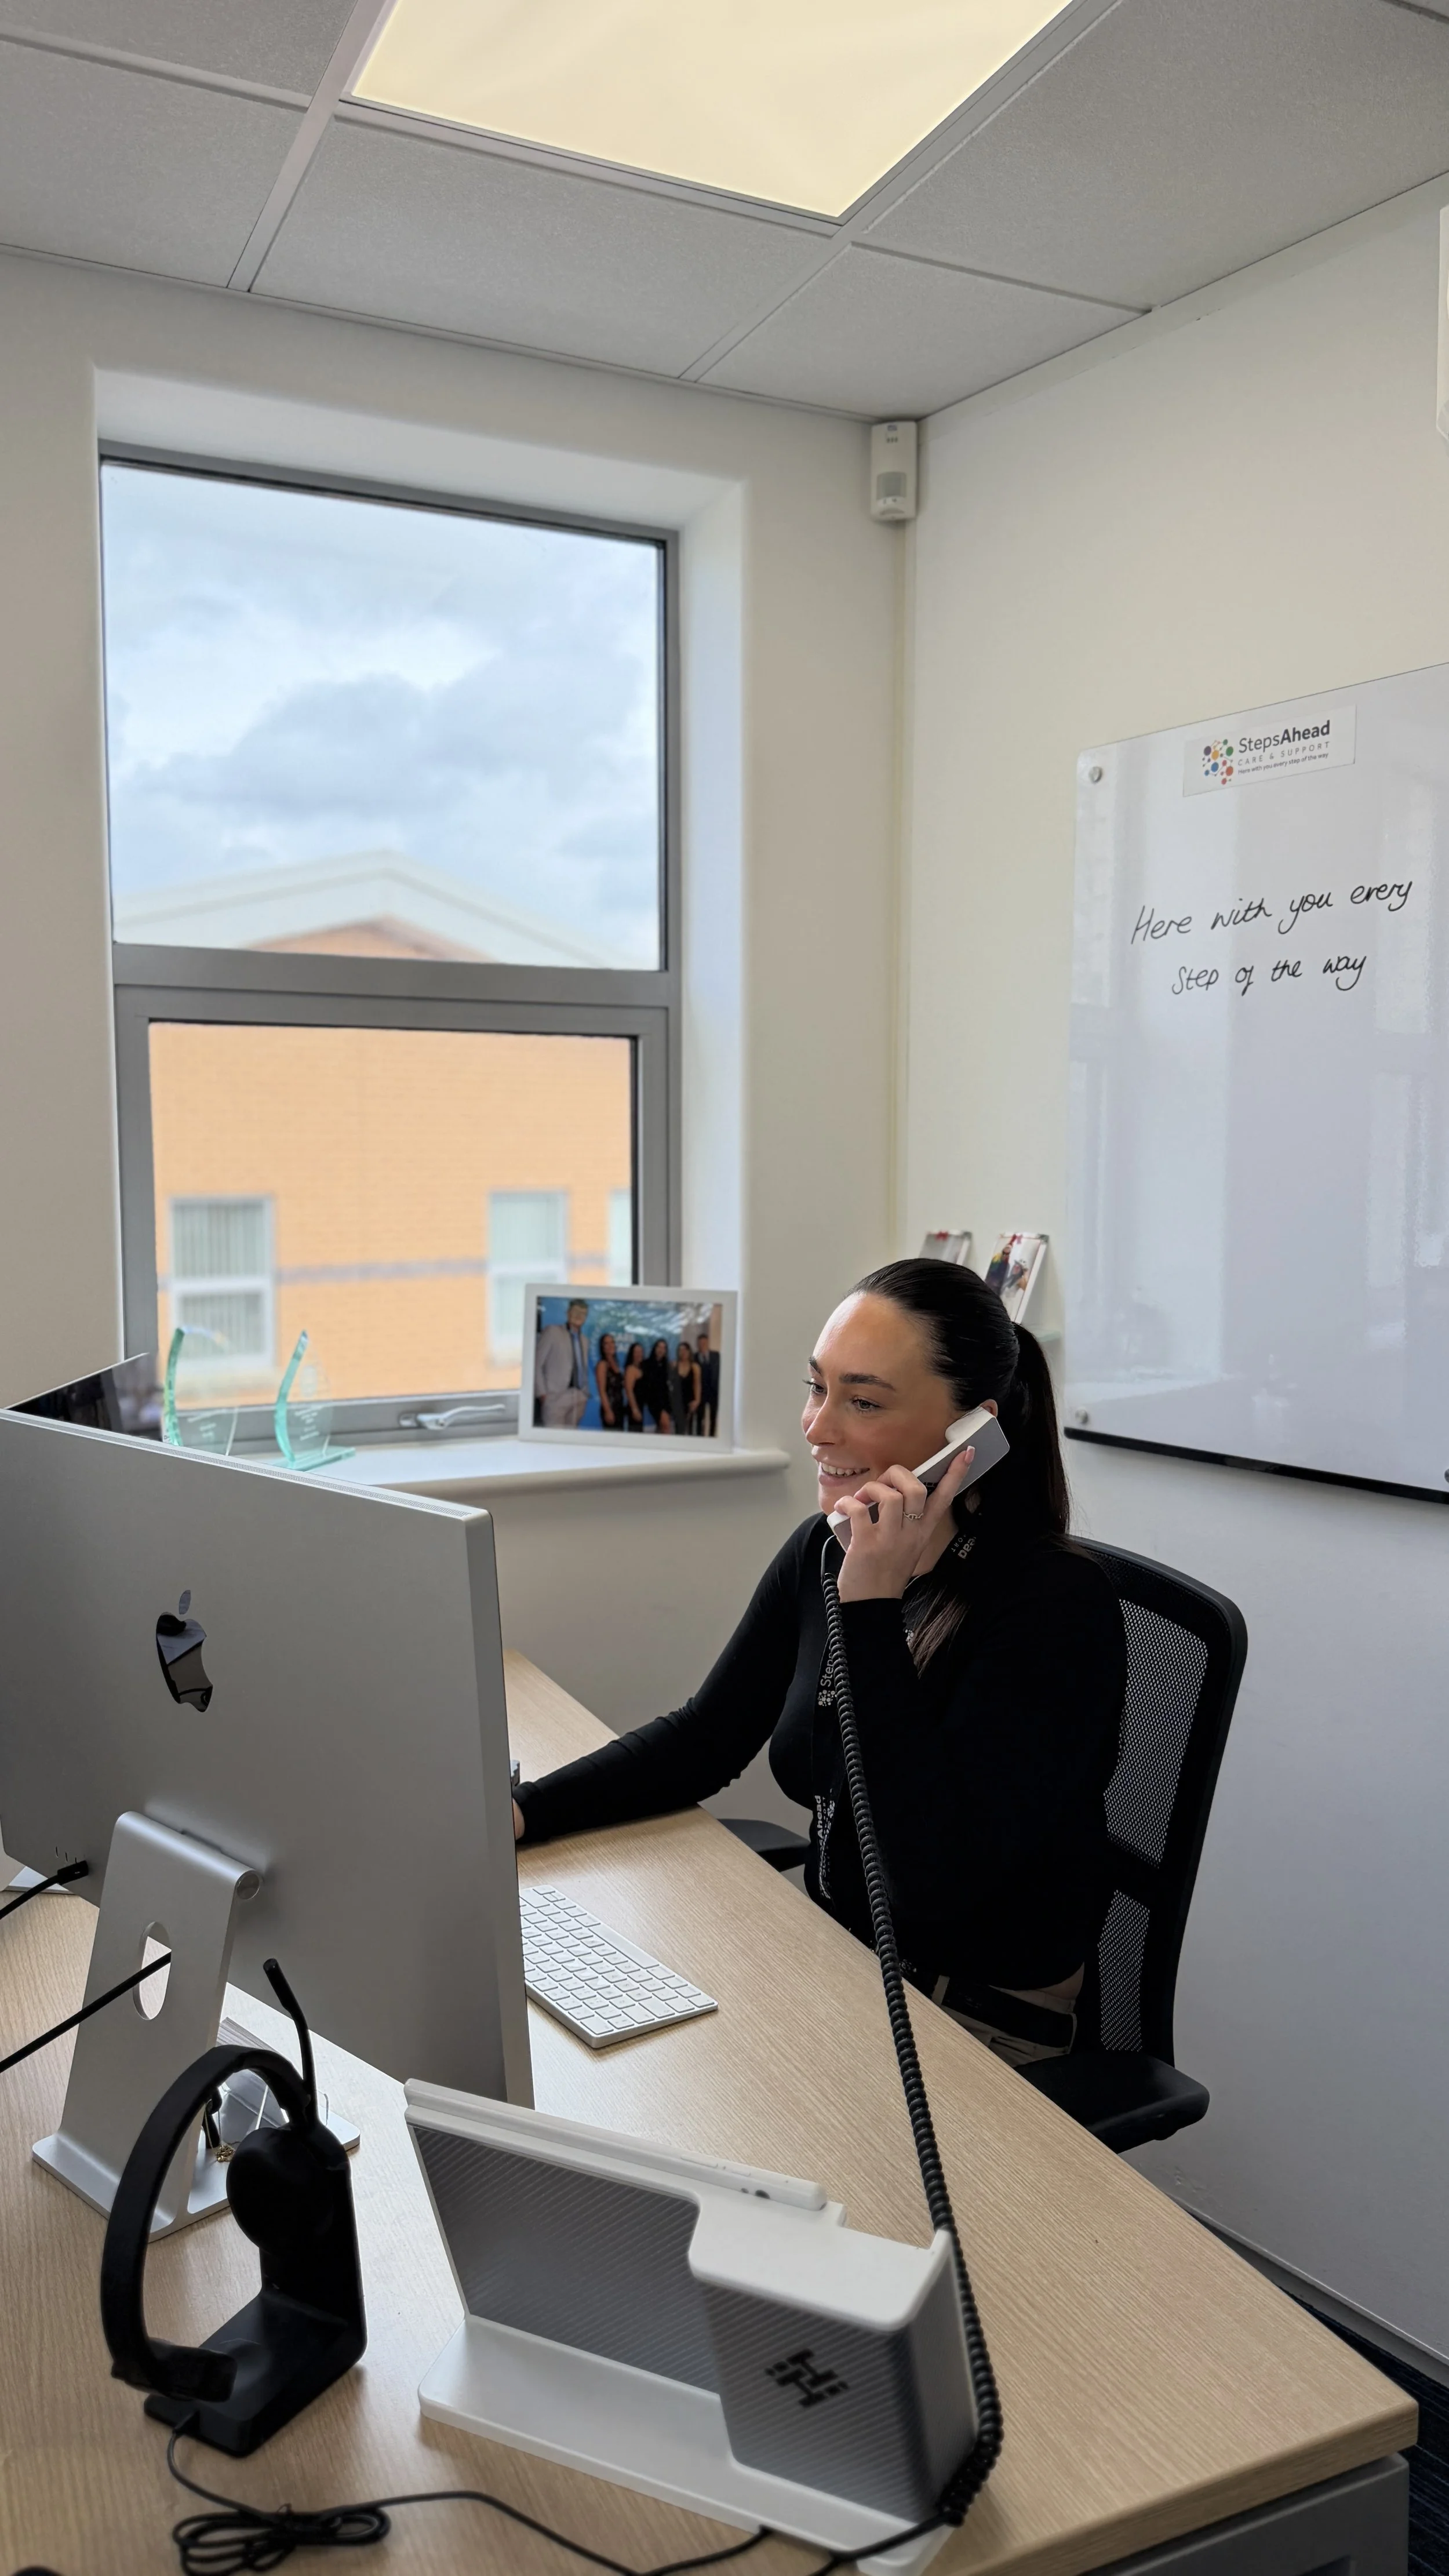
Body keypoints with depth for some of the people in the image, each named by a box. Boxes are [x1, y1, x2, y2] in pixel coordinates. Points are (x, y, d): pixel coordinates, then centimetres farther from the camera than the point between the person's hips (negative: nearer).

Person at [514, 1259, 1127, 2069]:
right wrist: (522, 1812, -8)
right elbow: (704, 1739, 7)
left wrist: (872, 1605, -32)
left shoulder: (1058, 1606, -24)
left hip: (988, 2025, -6)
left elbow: (933, 1884, -31)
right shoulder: (823, 1552, -2)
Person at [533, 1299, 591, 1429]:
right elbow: (536, 1363, -3)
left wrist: (585, 1394, 11)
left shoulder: (584, 1340, 20)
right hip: (556, 1396, -6)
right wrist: (542, 1393, -10)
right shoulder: (552, 1331, 2)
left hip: (578, 1398, 6)